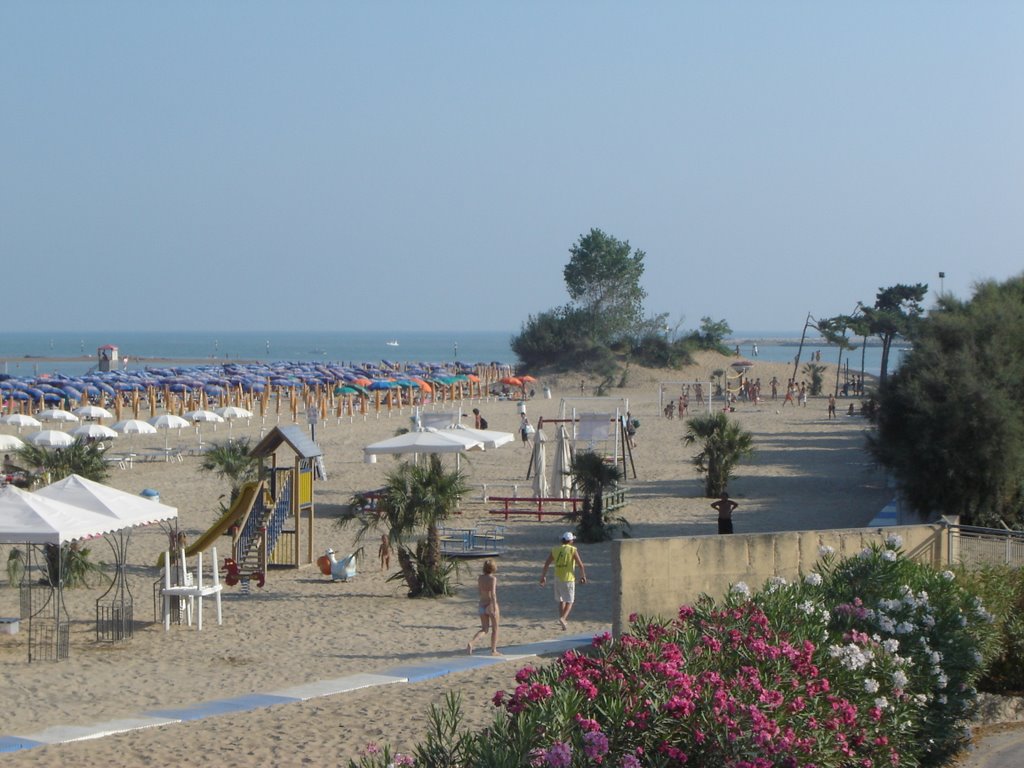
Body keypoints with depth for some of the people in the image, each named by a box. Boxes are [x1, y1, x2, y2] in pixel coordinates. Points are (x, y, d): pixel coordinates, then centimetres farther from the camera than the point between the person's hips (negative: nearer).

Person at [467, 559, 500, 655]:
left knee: (484, 629, 12)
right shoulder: (493, 578, -15)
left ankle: (471, 642, -12)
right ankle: (494, 650, 16)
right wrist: (494, 608, -22)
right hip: (491, 605, -5)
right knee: (495, 629, 12)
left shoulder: (480, 577, 2)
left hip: (482, 605, 5)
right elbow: (493, 594, -22)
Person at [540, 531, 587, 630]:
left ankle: (562, 620, 22)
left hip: (558, 578, 4)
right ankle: (563, 618, -17)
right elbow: (580, 565, -8)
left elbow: (546, 564, 3)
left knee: (561, 600, 19)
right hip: (569, 579, -4)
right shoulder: (573, 550, -6)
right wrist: (583, 576, 4)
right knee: (569, 601, 4)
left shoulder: (555, 550, 5)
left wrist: (543, 576, 7)